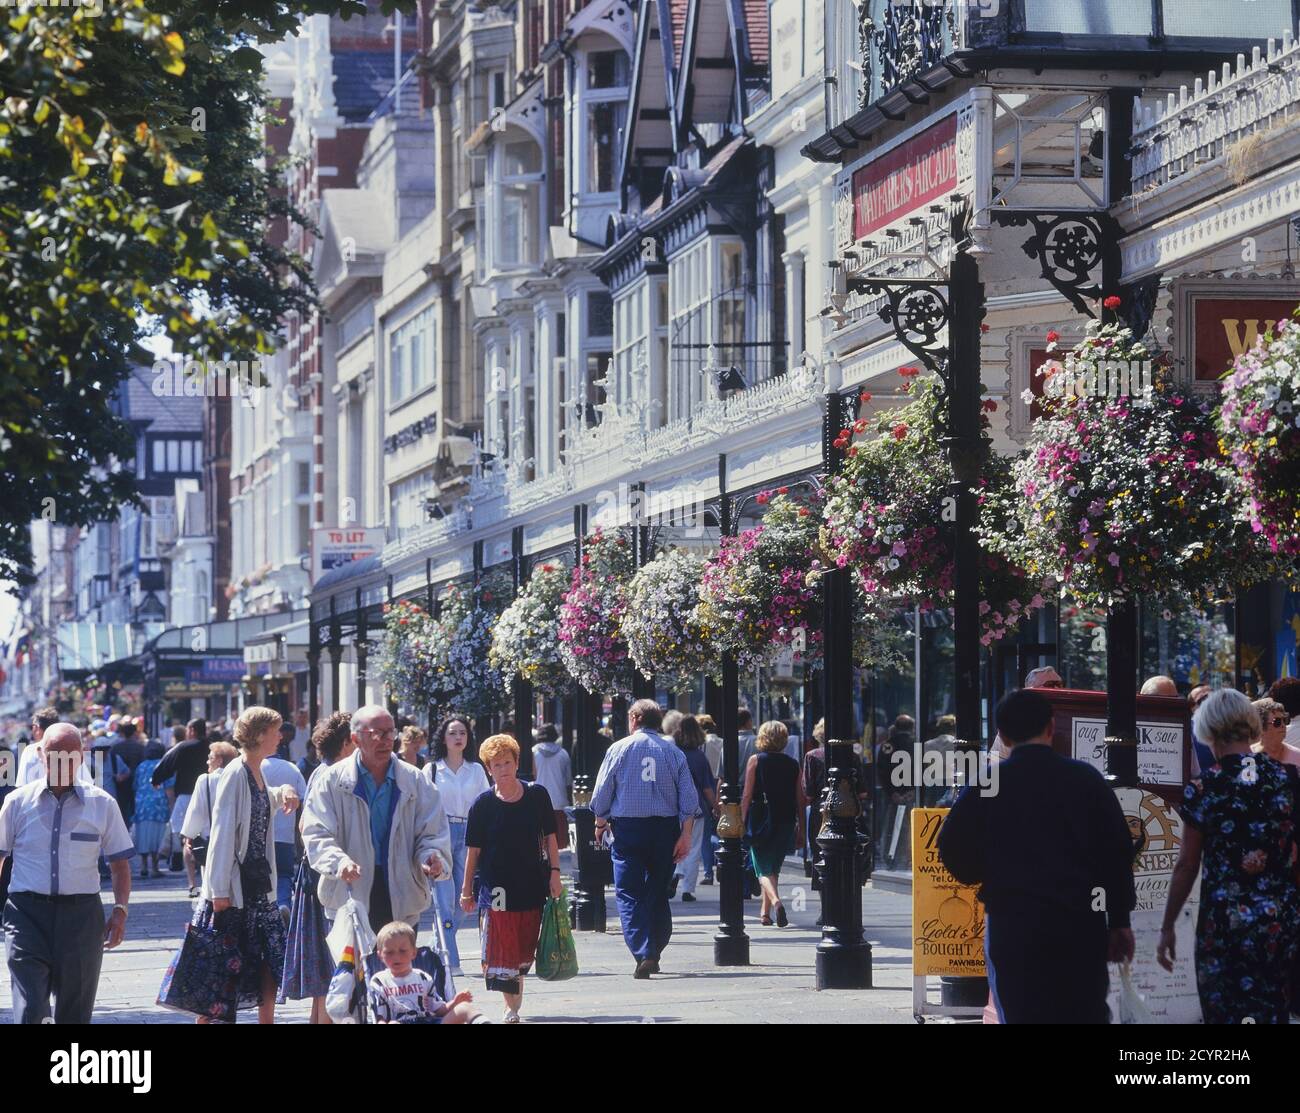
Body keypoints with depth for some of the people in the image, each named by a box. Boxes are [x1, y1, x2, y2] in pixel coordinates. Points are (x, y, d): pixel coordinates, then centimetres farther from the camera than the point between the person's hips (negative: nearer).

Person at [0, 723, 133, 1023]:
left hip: (81, 916, 1)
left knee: (75, 1013, 7)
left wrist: (120, 910, -2)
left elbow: (120, 864, 11)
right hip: (27, 913, -1)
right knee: (30, 1012, -13)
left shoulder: (102, 804, 6)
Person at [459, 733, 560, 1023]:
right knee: (502, 951, -8)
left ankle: (515, 1003, 26)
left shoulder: (537, 796, 1)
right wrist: (467, 889, 3)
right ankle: (512, 1009, -5)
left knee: (524, 951, 8)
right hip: (496, 887, -2)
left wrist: (554, 873, 0)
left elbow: (549, 837, 8)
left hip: (532, 884, 2)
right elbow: (473, 850, 2)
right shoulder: (482, 805, -3)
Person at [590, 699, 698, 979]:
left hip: (628, 828, -3)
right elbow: (689, 799, 0)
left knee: (629, 893, -3)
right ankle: (654, 956, 16)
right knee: (658, 893, 14)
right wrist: (685, 835, 2)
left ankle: (643, 954, -18)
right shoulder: (674, 753, 5)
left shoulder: (619, 749, -1)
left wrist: (600, 824, 17)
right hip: (665, 828, 3)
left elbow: (601, 795, 2)